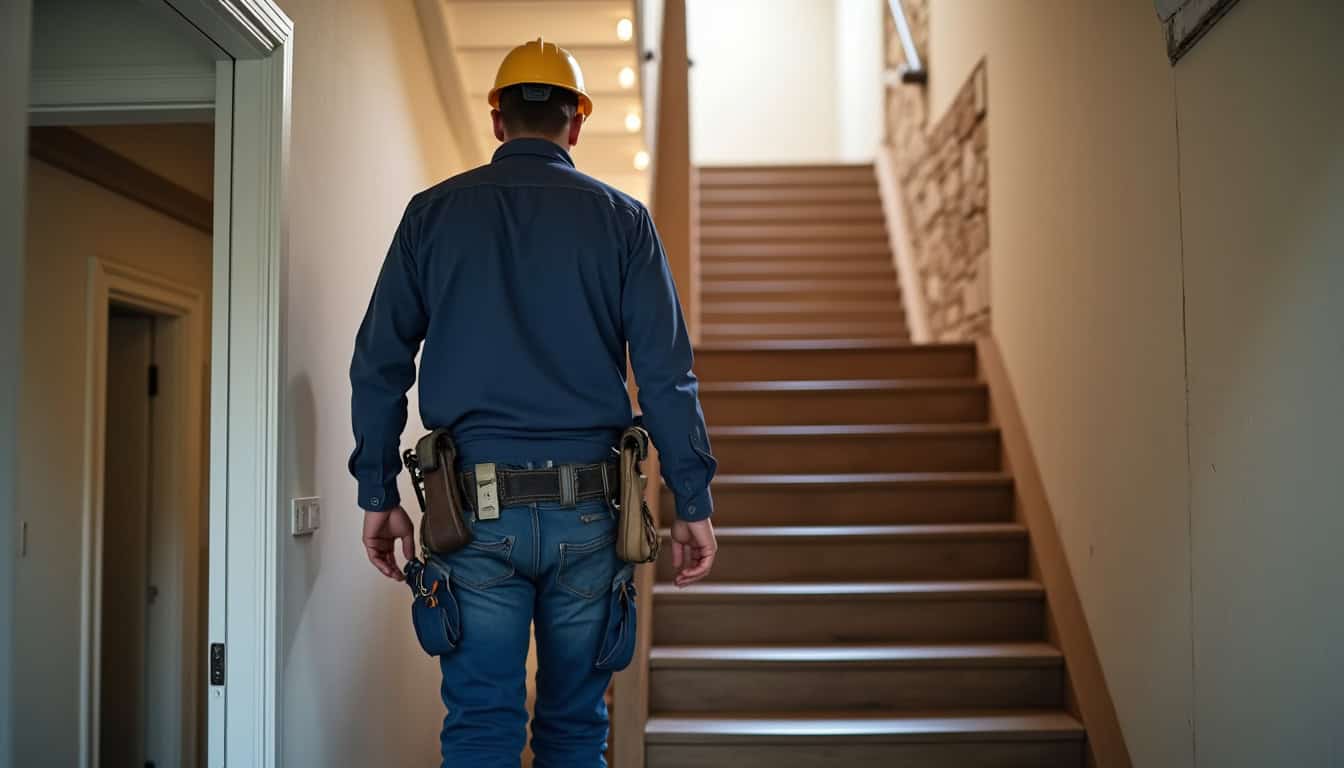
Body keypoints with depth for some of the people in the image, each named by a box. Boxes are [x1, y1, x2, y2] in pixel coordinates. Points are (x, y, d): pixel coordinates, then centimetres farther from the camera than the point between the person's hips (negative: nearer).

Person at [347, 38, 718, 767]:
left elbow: (378, 364, 5)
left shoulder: (434, 212, 7)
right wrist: (692, 502, 1)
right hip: (585, 511, 0)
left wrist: (378, 495, 10)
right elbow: (665, 371, -2)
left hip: (476, 507, 0)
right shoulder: (621, 218, 5)